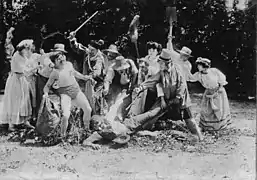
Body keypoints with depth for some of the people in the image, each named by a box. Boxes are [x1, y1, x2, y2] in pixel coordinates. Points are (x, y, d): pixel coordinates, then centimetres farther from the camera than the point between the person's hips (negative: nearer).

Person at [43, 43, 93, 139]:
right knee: (66, 115, -23)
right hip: (65, 93, -5)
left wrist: (83, 77, 28)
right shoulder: (55, 72, -9)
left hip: (76, 89, 5)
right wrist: (46, 93, -23)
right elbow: (48, 85, -5)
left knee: (88, 109, 0)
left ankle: (87, 129, 28)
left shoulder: (69, 64, 4)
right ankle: (62, 135, 1)